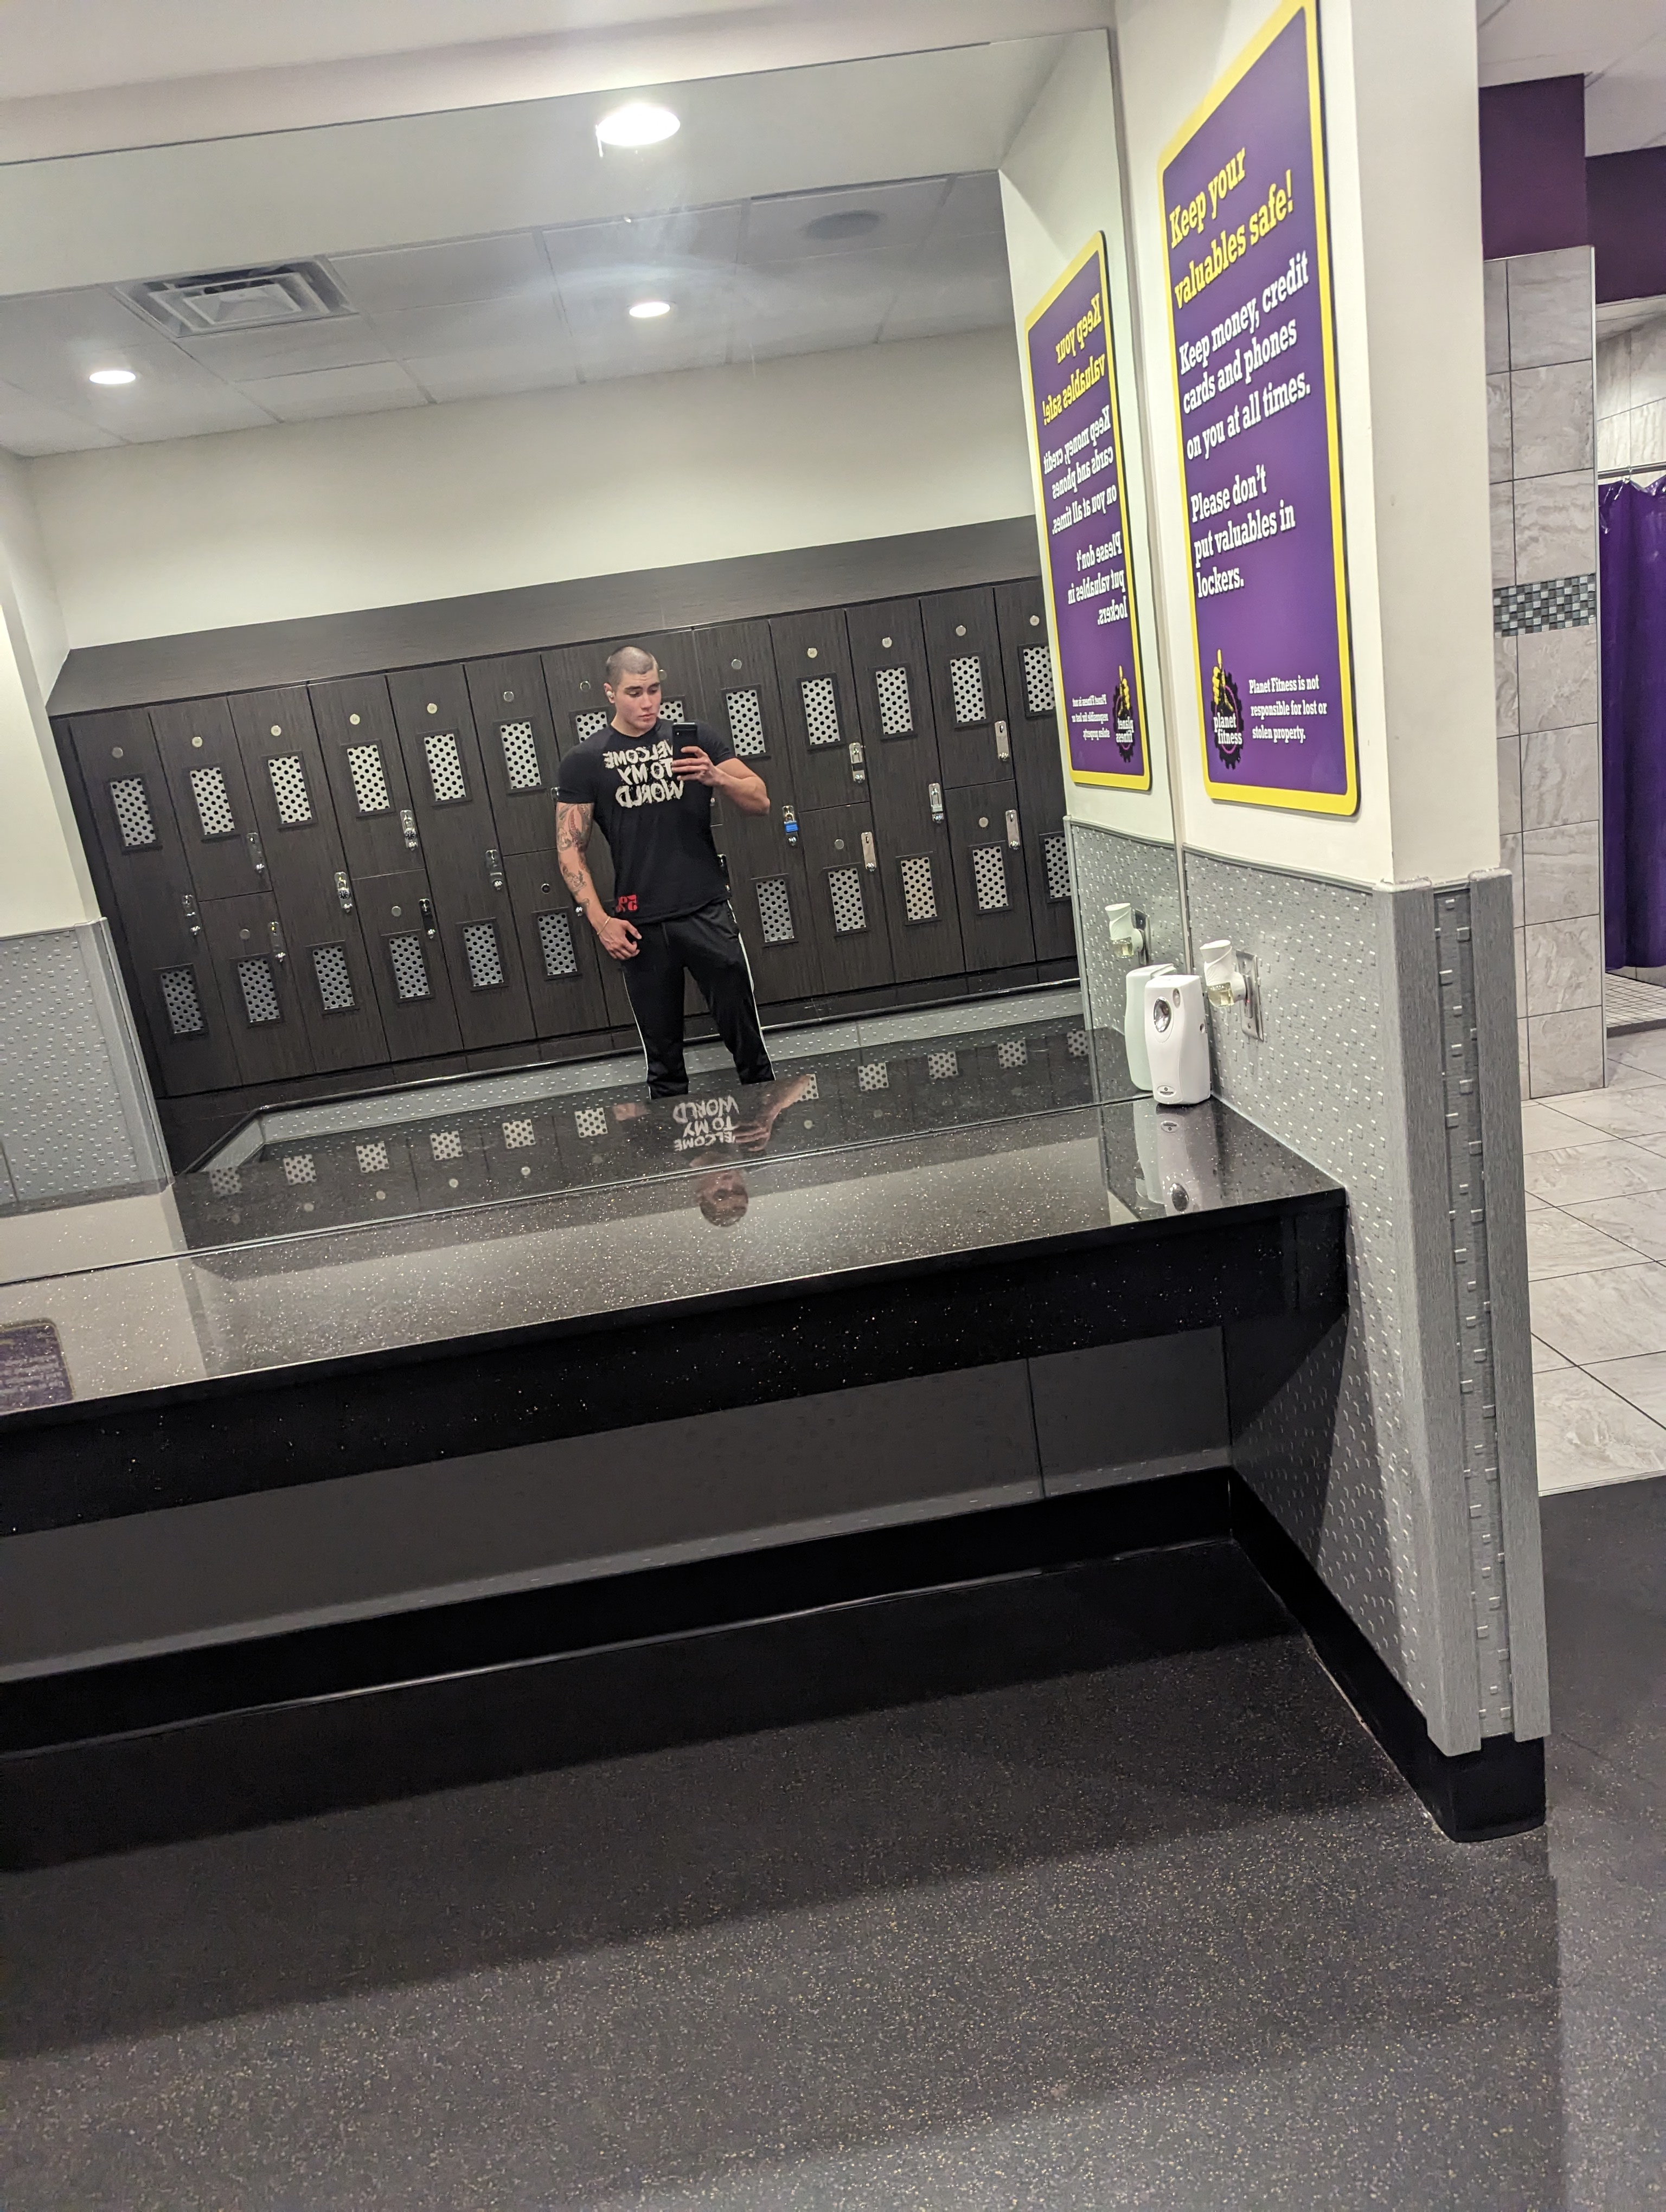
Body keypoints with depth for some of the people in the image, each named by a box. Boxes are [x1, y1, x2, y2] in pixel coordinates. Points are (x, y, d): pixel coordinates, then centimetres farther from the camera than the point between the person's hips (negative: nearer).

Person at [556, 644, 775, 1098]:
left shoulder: (694, 738, 6)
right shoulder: (584, 762, 4)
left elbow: (760, 801, 3)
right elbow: (570, 850, 3)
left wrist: (715, 776, -17)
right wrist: (600, 921, -7)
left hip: (707, 912, 0)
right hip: (640, 926, 0)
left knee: (746, 1034, -1)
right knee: (662, 1053, 8)